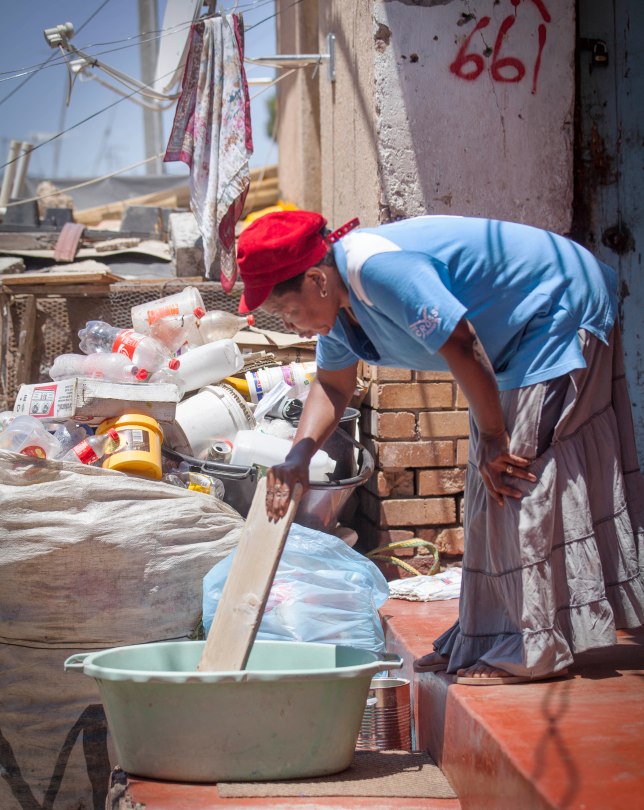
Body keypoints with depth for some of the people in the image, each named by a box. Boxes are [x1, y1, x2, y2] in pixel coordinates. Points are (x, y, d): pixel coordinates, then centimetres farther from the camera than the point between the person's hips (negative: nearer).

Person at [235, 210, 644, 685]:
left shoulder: (378, 267, -32)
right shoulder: (336, 300, 1)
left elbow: (460, 347, -30)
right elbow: (333, 384, 14)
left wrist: (493, 438, -20)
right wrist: (298, 456, -3)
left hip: (563, 315, -10)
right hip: (520, 341, 11)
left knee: (524, 477, -13)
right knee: (492, 484, 11)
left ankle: (537, 649, -9)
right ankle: (485, 639, 18)